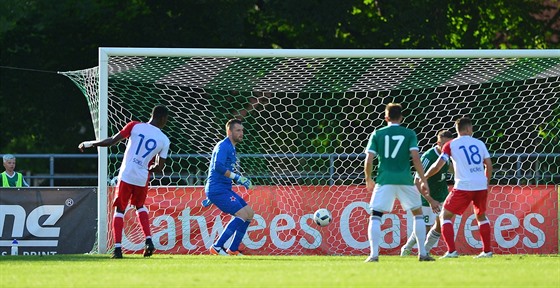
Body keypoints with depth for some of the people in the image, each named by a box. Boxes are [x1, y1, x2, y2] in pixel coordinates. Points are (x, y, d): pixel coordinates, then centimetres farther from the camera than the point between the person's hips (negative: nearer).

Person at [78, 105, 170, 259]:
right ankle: (148, 241, 14)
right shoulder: (164, 140, 0)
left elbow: (111, 141, -5)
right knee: (140, 206, 28)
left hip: (126, 175, -2)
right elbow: (159, 168, 4)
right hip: (142, 178, 2)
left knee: (119, 210, 11)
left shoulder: (135, 126, -4)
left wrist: (89, 144, 7)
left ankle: (118, 247, -1)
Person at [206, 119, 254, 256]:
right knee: (242, 214, -18)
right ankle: (217, 247, -15)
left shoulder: (231, 148, 19)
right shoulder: (223, 146, -12)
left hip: (225, 189, 10)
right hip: (217, 189, -10)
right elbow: (218, 166, -27)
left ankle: (233, 249, 11)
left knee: (249, 213, 10)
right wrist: (236, 176, -28)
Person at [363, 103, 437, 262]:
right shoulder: (409, 134, 5)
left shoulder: (377, 134, 6)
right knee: (418, 213, 17)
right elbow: (416, 158, -5)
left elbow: (368, 160, 1)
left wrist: (368, 180, 17)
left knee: (375, 216, 3)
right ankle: (422, 253, 14)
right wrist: (424, 182, -2)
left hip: (384, 180, -1)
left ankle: (374, 254, -13)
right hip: (405, 180, 1)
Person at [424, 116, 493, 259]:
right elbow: (489, 165, 9)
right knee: (481, 216, 26)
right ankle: (487, 251, 22)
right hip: (481, 186, 4)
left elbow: (438, 166, -1)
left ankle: (451, 251, -9)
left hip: (463, 187, -4)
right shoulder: (479, 143, 11)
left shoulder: (451, 145, 3)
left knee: (445, 216, 6)